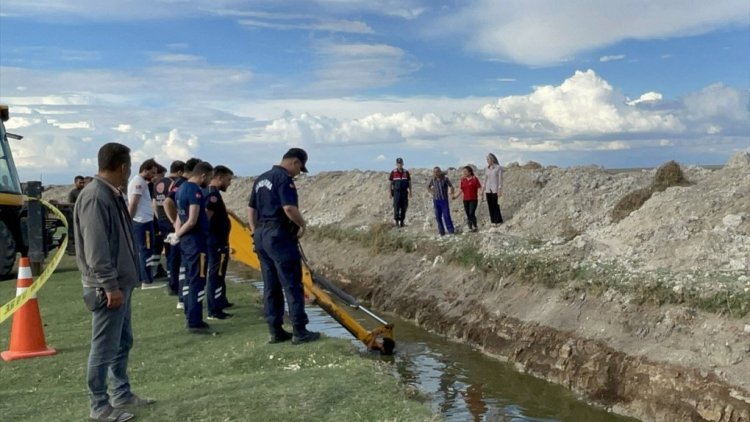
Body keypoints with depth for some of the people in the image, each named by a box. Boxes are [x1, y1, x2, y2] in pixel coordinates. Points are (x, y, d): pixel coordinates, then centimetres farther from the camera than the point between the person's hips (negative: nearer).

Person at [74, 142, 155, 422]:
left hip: (120, 283, 10)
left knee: (123, 343, 18)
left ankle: (122, 394, 31)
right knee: (104, 348, 0)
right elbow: (95, 249, -24)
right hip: (107, 287, -10)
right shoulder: (95, 197, -20)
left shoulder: (111, 195, 11)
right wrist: (110, 285, -23)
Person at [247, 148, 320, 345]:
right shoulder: (284, 178, -12)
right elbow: (289, 208, -24)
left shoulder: (261, 179, 16)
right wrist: (303, 225, -8)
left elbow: (251, 209, 18)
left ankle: (275, 331, 15)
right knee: (292, 285, -2)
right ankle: (299, 331, 2)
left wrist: (256, 233, 18)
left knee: (271, 286, 11)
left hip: (261, 234, 9)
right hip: (279, 236, -9)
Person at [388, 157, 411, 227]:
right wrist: (390, 193, 0)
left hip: (404, 192, 2)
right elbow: (391, 183, 4)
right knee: (396, 207, -6)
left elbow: (409, 183, 10)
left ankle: (402, 221, 13)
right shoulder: (393, 172, 0)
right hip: (396, 192, -2)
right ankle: (397, 221, 0)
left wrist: (410, 192, 4)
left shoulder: (406, 172, 6)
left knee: (404, 207, 3)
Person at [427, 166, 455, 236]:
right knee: (438, 216, 4)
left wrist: (451, 194, -11)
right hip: (436, 200, 3)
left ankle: (451, 230, 0)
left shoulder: (445, 179, -8)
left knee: (446, 215, -7)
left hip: (444, 200, -3)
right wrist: (432, 192, 7)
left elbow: (451, 186, -2)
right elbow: (428, 187, 18)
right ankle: (441, 231, 11)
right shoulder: (433, 180, 2)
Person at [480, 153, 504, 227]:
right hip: (488, 189, 5)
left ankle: (498, 221, -1)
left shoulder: (498, 168, -5)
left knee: (495, 204, -10)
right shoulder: (487, 169, 11)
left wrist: (499, 190, -13)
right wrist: (483, 189, 11)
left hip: (495, 189, -5)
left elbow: (500, 179, -7)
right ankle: (493, 221, 8)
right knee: (490, 205, 2)